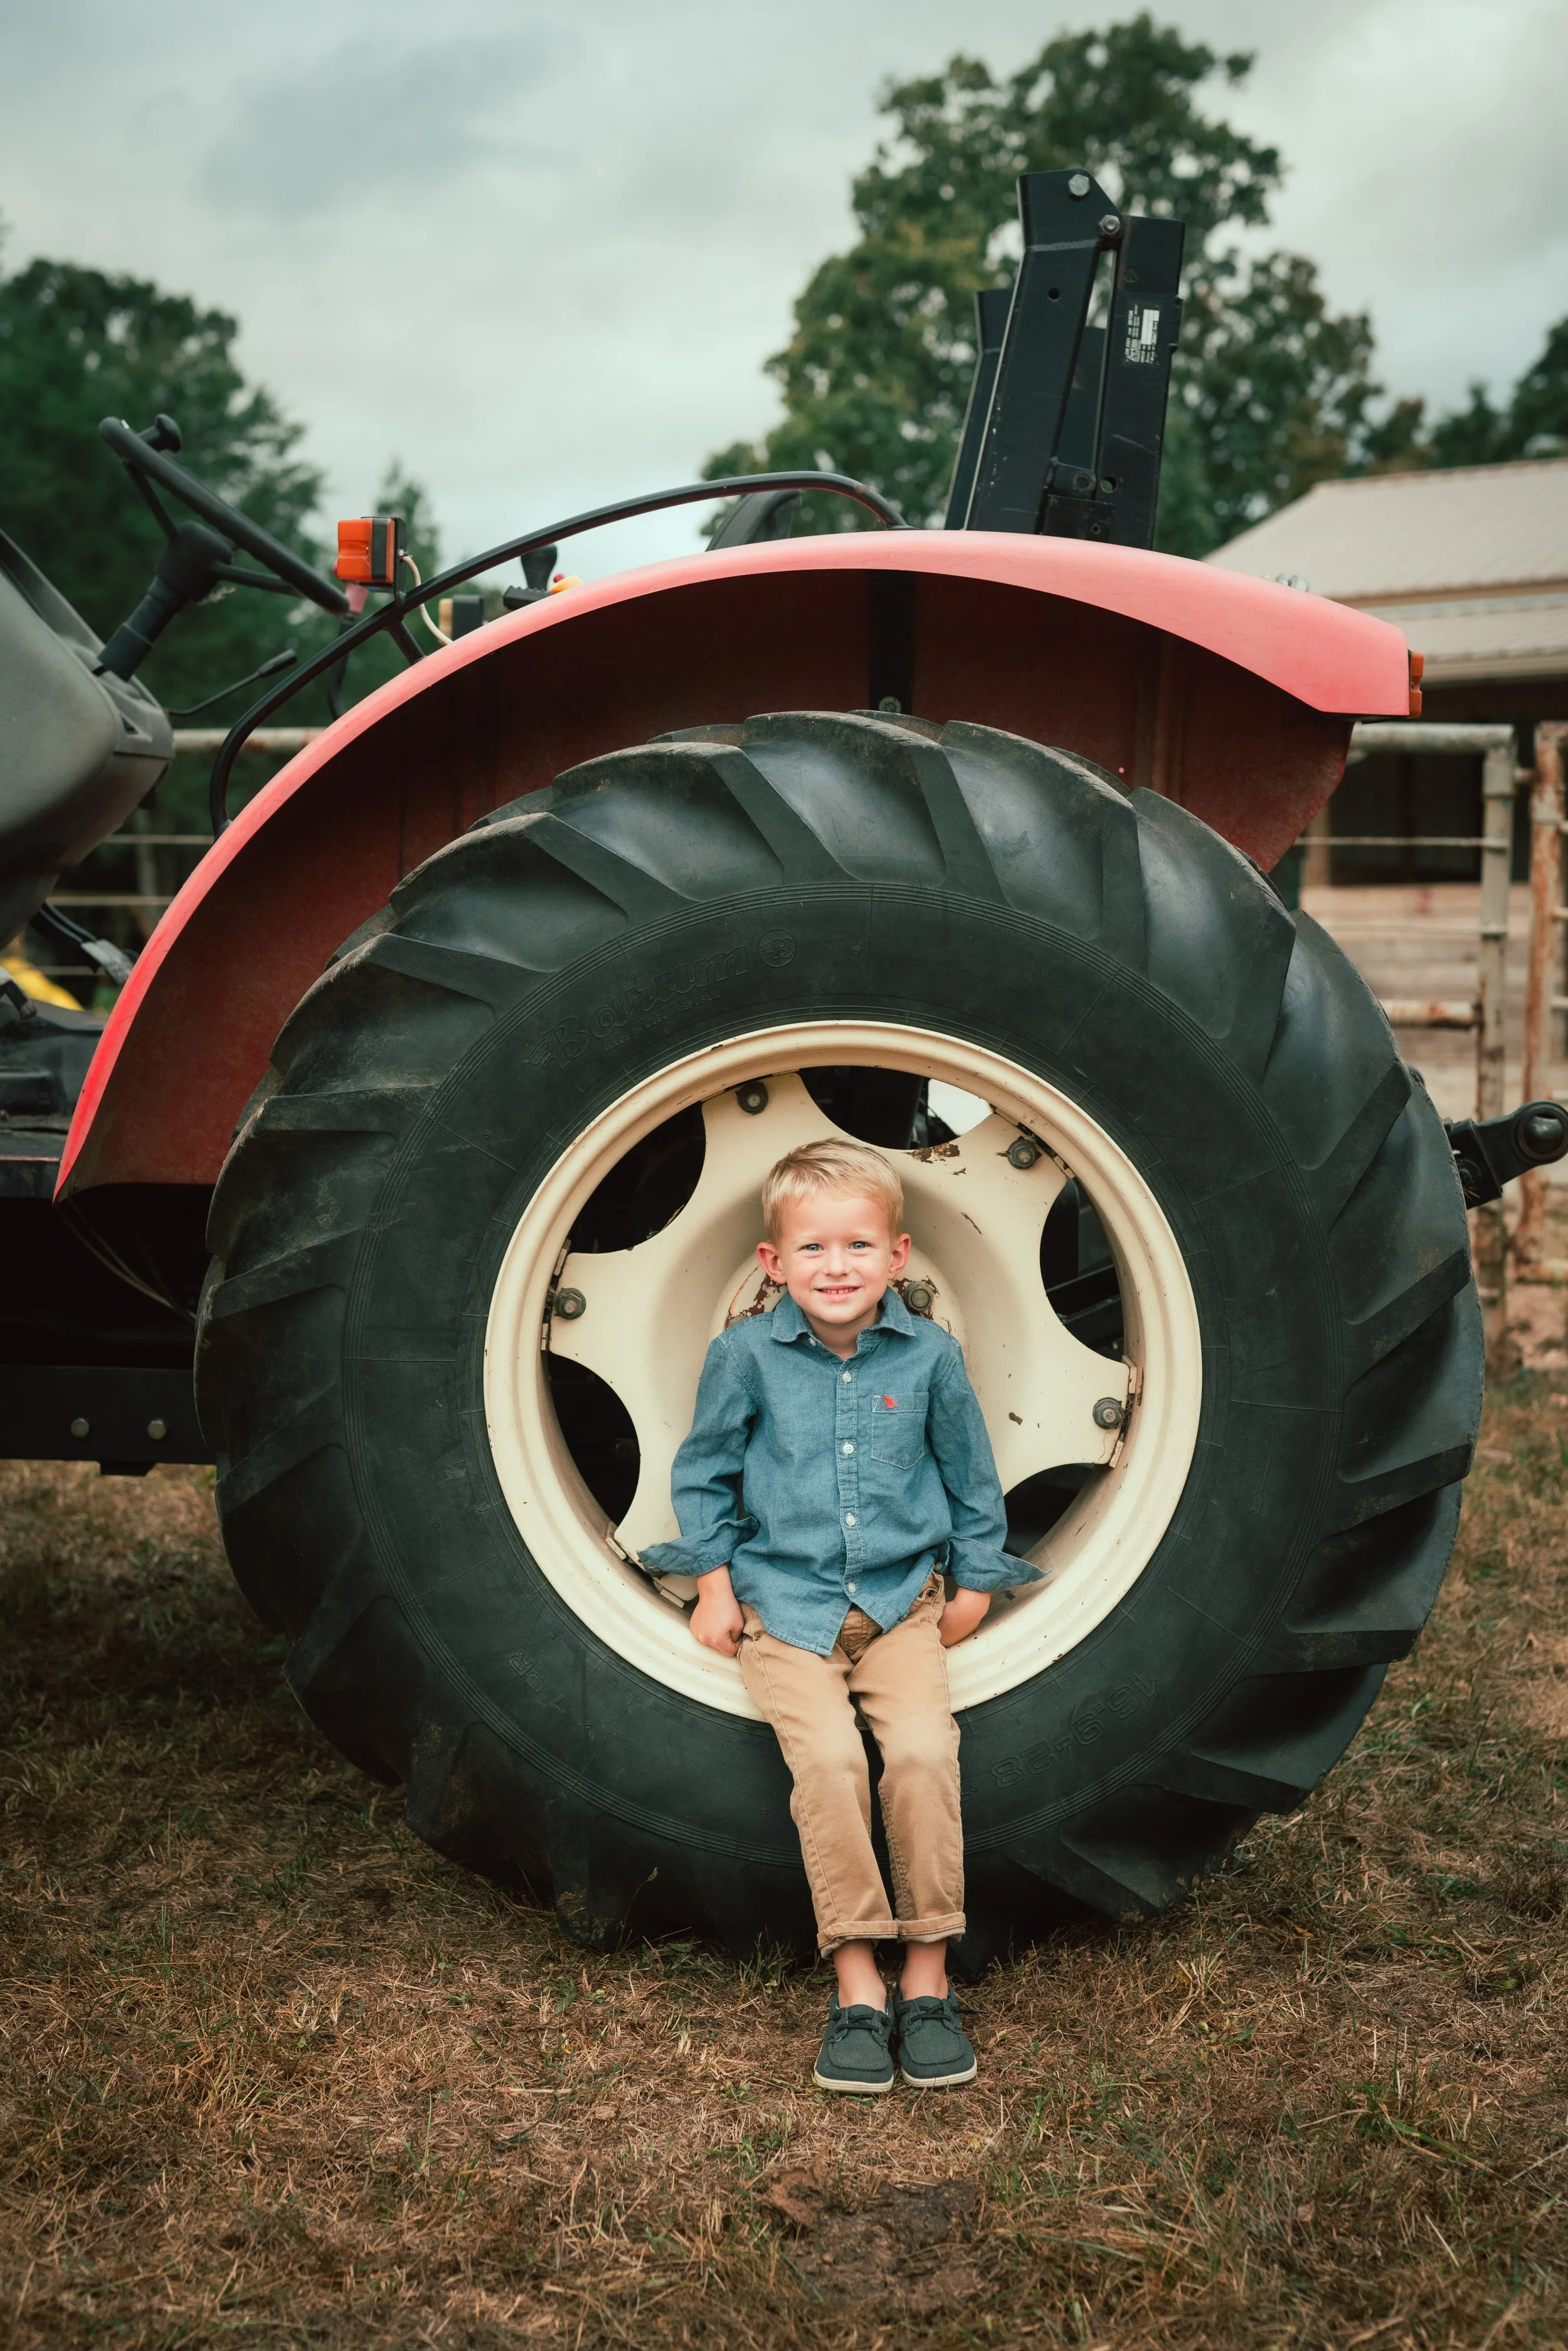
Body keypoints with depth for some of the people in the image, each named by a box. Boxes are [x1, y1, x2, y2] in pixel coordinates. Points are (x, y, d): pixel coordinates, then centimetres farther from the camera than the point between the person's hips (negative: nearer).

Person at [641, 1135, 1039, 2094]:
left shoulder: (929, 1354, 0)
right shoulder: (748, 1353, -3)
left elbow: (971, 1476, 14)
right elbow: (705, 1472, 9)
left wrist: (976, 1582, 15)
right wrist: (715, 1582, 5)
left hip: (901, 1600, 1)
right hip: (783, 1602, -1)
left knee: (925, 1748, -23)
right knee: (827, 1756, -25)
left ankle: (926, 1976, -8)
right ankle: (857, 1985, -13)